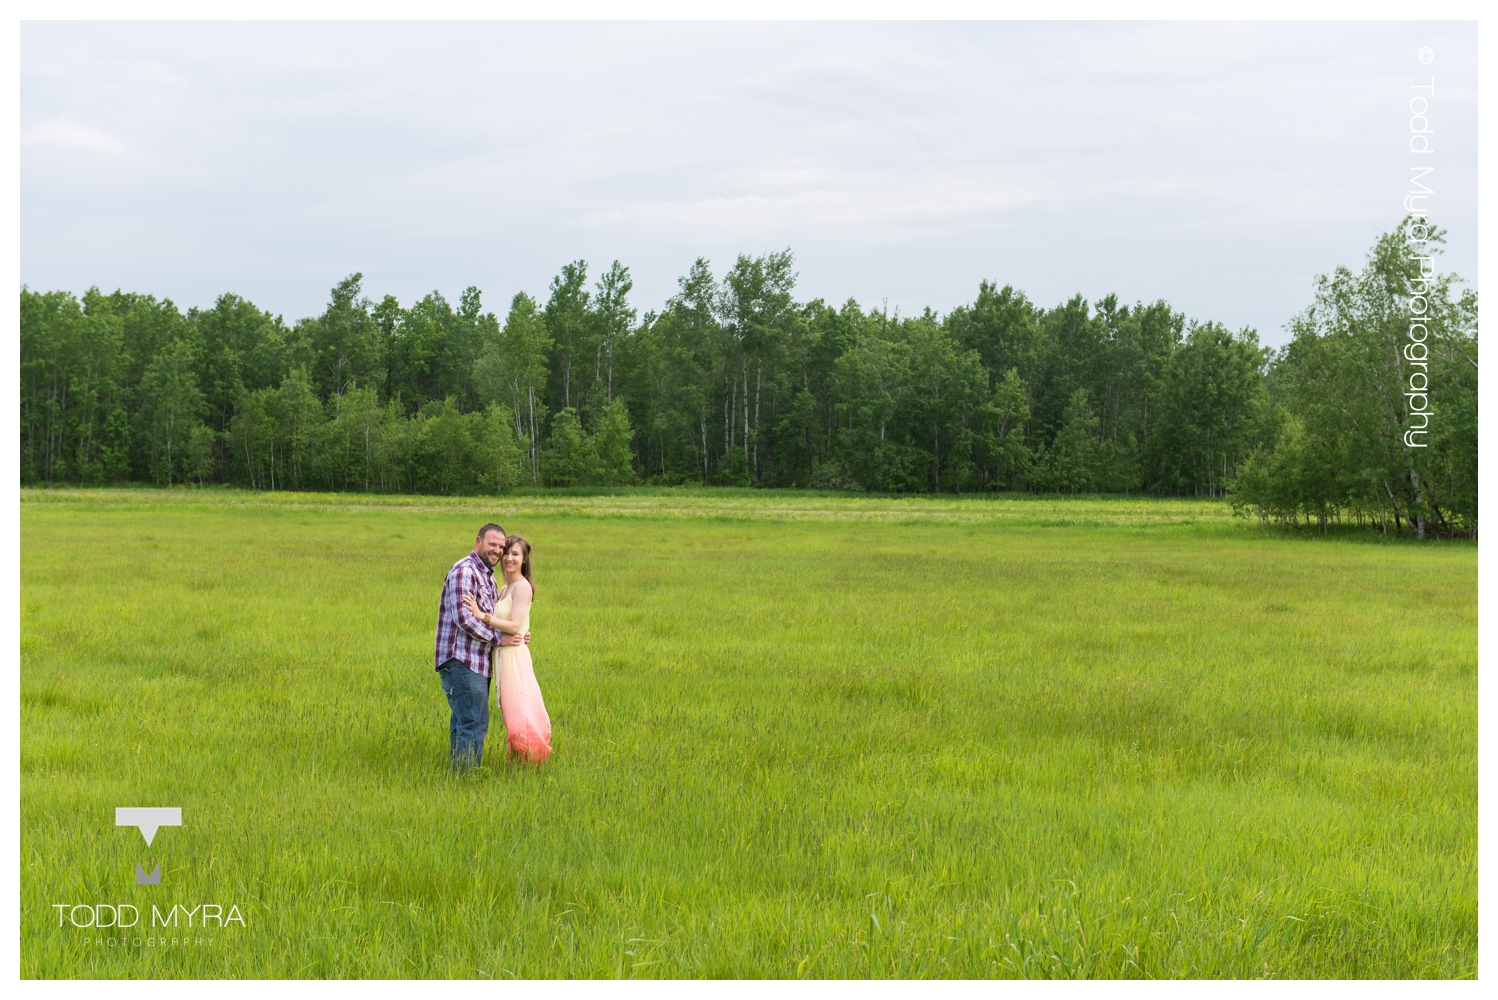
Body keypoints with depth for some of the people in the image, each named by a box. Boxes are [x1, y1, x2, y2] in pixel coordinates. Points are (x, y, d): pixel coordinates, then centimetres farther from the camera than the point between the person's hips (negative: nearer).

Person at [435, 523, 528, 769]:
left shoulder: (488, 576, 20)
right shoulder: (464, 571, -12)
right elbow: (463, 618, -20)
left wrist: (517, 636, 9)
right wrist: (498, 639, -14)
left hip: (477, 662, 10)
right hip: (462, 660, -10)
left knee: (463, 721, 13)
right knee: (474, 722, -12)